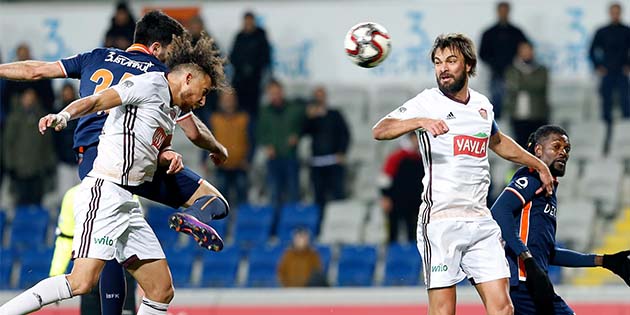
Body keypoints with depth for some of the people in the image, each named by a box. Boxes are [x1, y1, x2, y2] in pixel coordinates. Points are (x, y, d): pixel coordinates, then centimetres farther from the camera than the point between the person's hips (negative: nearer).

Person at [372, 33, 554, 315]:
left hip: (480, 220, 5)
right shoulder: (427, 102, -4)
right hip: (440, 221, -5)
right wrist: (420, 121, -37)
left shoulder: (482, 105, 13)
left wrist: (539, 165, 42)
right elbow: (380, 130, -19)